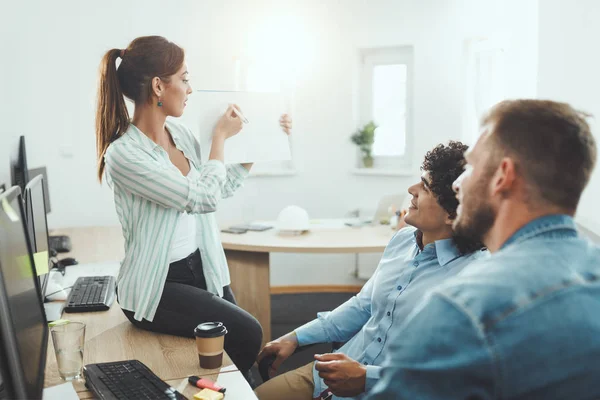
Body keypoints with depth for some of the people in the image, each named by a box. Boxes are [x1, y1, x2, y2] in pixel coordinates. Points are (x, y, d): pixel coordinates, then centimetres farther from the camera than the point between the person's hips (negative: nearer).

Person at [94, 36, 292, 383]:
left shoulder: (179, 133, 2)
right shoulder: (123, 154, -22)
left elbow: (221, 187, 16)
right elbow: (205, 197, -23)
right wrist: (220, 136, -10)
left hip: (199, 267, 7)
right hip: (156, 286, -7)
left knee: (242, 336, 3)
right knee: (245, 334, -15)